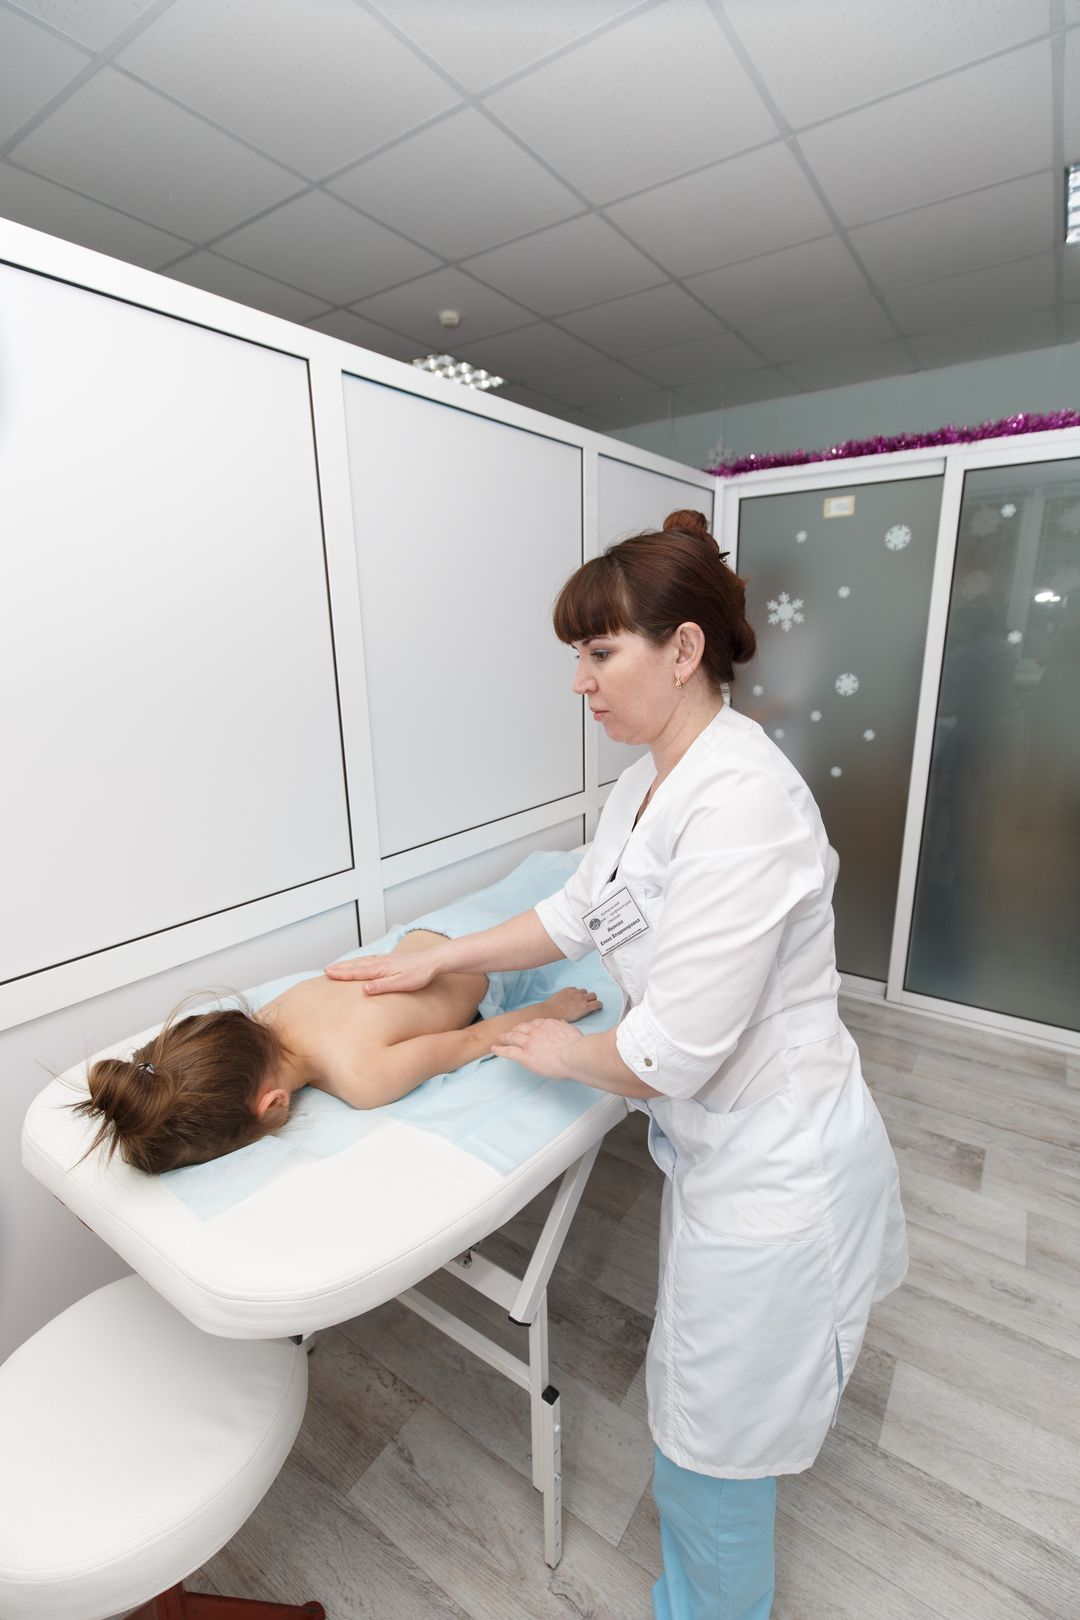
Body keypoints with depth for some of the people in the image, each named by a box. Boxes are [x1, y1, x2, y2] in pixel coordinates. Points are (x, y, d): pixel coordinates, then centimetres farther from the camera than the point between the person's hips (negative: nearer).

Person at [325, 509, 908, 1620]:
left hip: (770, 1172, -9)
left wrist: (565, 1051, -10)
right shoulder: (652, 778, -2)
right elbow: (580, 910, 8)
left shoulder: (742, 803, -32)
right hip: (719, 1141, 9)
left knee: (708, 1452, 17)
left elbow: (668, 1054, -30)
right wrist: (439, 958, 6)